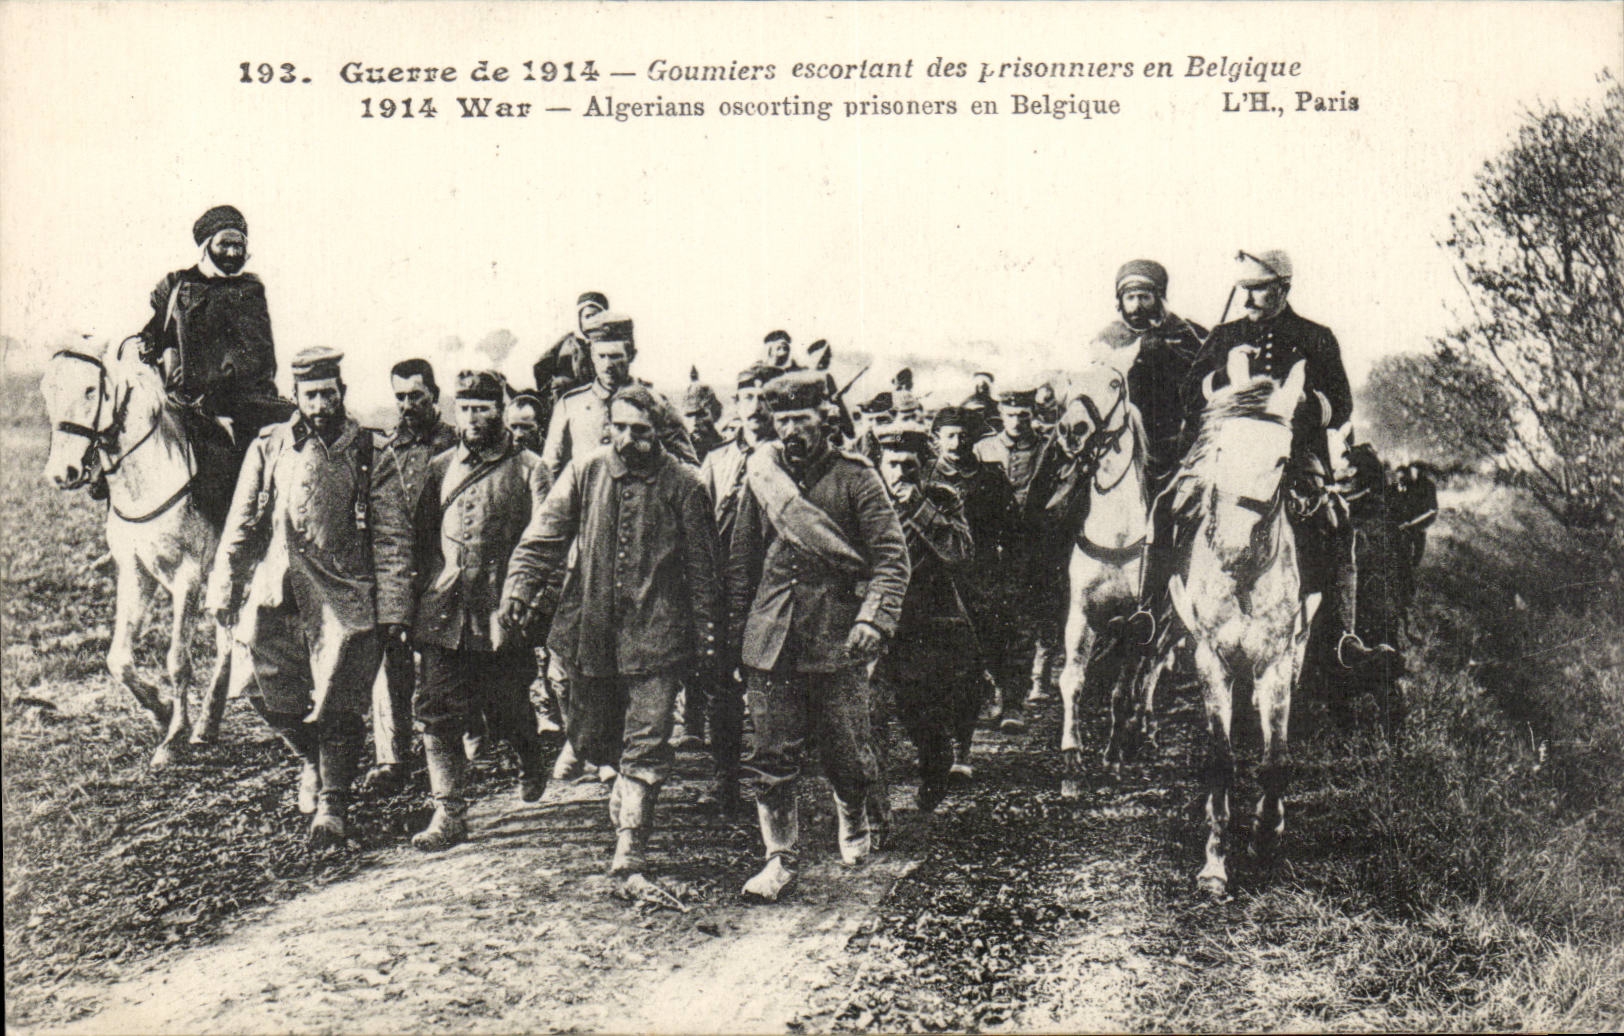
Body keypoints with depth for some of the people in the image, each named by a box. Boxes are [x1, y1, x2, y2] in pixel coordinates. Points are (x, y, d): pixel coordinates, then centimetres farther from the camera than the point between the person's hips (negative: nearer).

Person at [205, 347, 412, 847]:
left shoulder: (368, 453, 1)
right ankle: (311, 759, 22)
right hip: (277, 588, 3)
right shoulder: (268, 448, 8)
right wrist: (223, 591, 10)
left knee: (336, 704, -3)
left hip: (343, 594, -2)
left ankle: (333, 805, 14)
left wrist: (392, 607, -5)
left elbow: (392, 536, 0)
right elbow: (241, 525, 13)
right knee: (262, 680, -7)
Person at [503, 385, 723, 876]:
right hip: (589, 627, 3)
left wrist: (707, 633, 3)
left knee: (645, 742, -5)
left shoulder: (682, 484, -1)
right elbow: (545, 536, -1)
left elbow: (702, 565, 3)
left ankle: (630, 843, 2)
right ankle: (626, 784, 43)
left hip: (656, 631, -3)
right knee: (590, 737, 13)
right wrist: (519, 588, -16)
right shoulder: (584, 473, 2)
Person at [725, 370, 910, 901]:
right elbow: (741, 558, 13)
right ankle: (781, 857, 13)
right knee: (771, 757, 1)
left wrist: (874, 617, -19)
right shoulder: (761, 472, 7)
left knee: (845, 751, 5)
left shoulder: (855, 476, -2)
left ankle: (853, 818, 36)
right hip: (770, 639, 3)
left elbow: (892, 555, -5)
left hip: (837, 638, -2)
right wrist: (735, 630, 10)